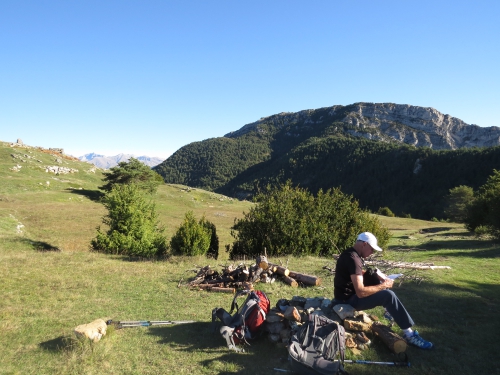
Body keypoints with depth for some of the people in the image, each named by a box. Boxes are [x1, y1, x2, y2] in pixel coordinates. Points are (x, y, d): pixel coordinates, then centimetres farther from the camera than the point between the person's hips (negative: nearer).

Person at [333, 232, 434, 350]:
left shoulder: (350, 253, 5)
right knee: (389, 295, -18)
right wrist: (383, 286, -17)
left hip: (349, 294, 10)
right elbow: (361, 292, -30)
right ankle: (409, 334, -11)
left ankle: (391, 312, 35)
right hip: (349, 300, -10)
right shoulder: (353, 259, -25)